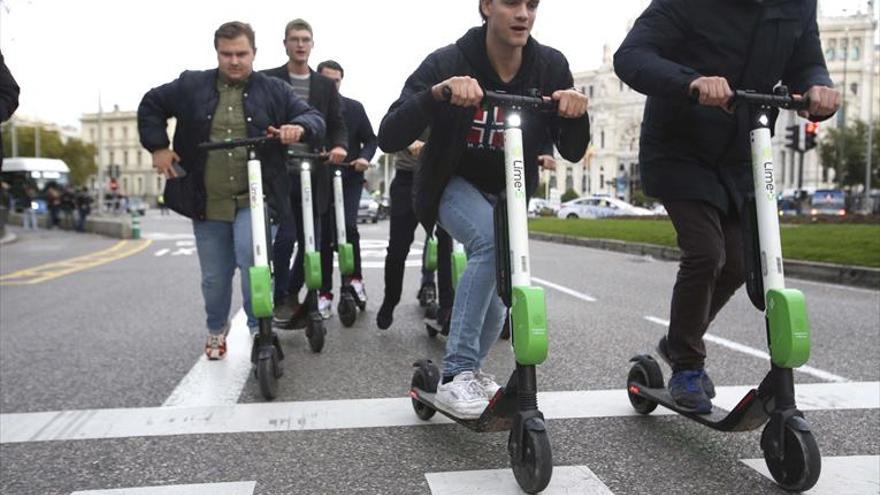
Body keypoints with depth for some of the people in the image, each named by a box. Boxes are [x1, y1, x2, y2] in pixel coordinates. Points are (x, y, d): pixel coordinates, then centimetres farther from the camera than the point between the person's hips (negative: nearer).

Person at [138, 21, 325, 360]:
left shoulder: (274, 90, 3)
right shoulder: (191, 86, 5)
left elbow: (314, 119, 0)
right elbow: (151, 105, 16)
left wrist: (299, 127, -23)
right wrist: (157, 146, 4)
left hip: (253, 200, -2)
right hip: (207, 204, 2)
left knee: (251, 258, -24)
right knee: (214, 278, 11)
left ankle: (260, 328, -1)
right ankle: (216, 328, 39)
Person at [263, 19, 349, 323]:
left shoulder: (325, 86, 13)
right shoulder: (267, 81, 4)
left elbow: (337, 125, 9)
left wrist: (339, 146, -12)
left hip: (312, 174, 3)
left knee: (311, 241, 5)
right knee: (285, 237, -9)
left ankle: (293, 294, 24)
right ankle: (281, 298, 10)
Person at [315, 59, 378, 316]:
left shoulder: (354, 108, 7)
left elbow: (370, 139, 10)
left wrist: (364, 157, -9)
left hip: (348, 178, 0)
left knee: (346, 226, -20)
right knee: (323, 235, 3)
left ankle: (354, 277, 0)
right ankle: (325, 292, 12)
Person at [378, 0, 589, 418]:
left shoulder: (550, 67, -14)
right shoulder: (449, 63, -23)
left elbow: (572, 152, -9)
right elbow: (388, 138, -31)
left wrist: (575, 112, -30)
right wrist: (436, 93, -46)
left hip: (508, 192, 4)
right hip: (454, 184, -4)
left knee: (496, 298, 7)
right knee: (492, 239, -34)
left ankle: (471, 370, 38)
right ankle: (456, 375, -27)